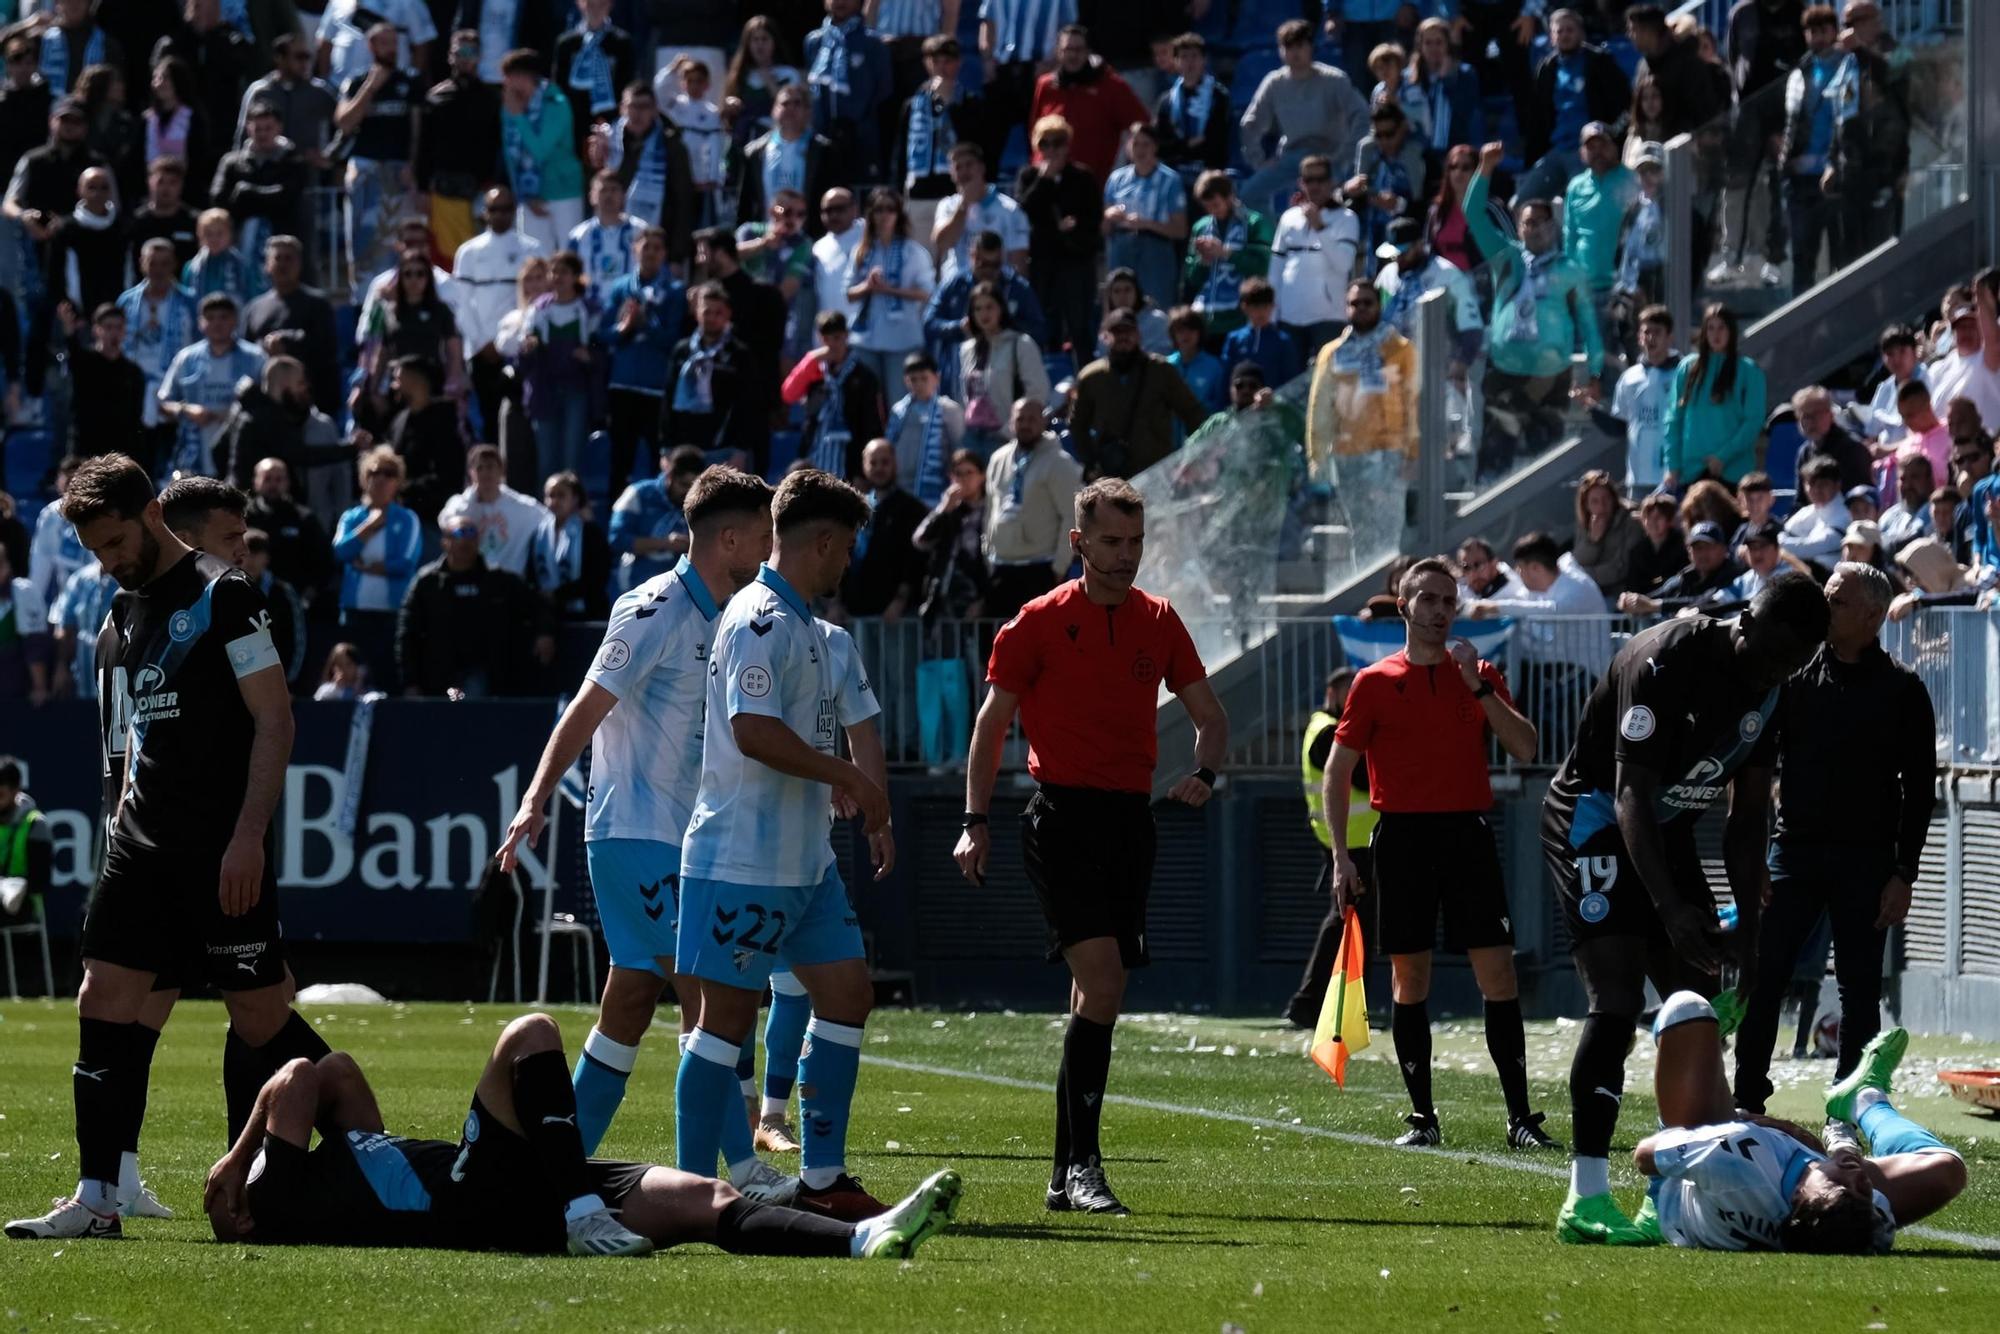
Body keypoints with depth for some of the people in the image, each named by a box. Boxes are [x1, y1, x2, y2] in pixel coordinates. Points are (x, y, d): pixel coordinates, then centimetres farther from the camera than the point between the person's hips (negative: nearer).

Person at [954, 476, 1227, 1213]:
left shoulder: (1157, 621, 10)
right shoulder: (1040, 622, -2)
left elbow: (1210, 717, 16)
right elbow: (992, 723, 3)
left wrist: (1203, 773, -5)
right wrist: (977, 821, -3)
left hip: (1131, 820, 5)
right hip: (1061, 815, -5)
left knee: (1100, 1000, 7)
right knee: (1100, 982, -20)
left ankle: (1065, 1177, 14)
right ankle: (1082, 1164, -20)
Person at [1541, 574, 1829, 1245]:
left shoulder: (1765, 689, -1)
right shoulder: (1668, 661, -26)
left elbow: (1747, 818, 6)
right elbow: (1630, 794, -29)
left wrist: (1747, 925, 0)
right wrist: (1671, 910, -35)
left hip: (1668, 832, 9)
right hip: (1596, 818, -9)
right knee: (1617, 999, -19)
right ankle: (1586, 1198, -22)